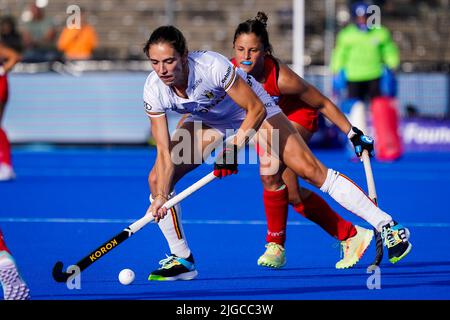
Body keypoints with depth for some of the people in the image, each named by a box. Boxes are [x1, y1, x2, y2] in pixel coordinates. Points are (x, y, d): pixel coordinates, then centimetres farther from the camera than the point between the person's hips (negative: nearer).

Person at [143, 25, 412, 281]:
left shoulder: (212, 66, -38)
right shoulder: (154, 90, -26)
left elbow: (256, 109, -26)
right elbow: (165, 151, -21)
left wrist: (233, 149, -33)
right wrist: (160, 196, -32)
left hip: (254, 111, -4)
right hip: (207, 121, 4)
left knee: (310, 170, -14)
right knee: (158, 178, -12)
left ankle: (388, 227, -8)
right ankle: (182, 260, 4)